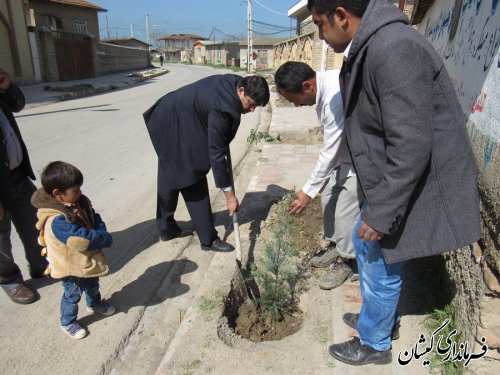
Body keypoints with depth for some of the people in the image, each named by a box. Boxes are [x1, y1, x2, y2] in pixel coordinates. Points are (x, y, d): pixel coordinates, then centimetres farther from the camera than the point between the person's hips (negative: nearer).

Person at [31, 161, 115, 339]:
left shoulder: (81, 203, -9)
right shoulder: (57, 221, -36)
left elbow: (96, 220, -3)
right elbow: (83, 239, -39)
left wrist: (100, 235, -23)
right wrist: (106, 239, -26)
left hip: (89, 260, 8)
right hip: (72, 267, -8)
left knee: (92, 284, 30)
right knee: (73, 294, 14)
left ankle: (95, 304, 56)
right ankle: (67, 323, 38)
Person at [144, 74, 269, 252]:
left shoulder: (232, 83, -7)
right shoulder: (221, 108, -33)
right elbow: (216, 153, -30)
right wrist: (229, 194, -24)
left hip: (170, 120, 10)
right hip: (174, 128, -10)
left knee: (169, 177, 17)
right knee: (194, 183, -6)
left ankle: (166, 228, 32)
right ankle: (208, 239, 3)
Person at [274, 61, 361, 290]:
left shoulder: (335, 99, -35)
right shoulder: (324, 81, -6)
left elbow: (329, 153, -31)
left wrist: (308, 191, -24)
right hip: (342, 153, 9)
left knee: (345, 210, -1)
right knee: (328, 200, 14)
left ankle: (345, 261, 19)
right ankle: (335, 247, 33)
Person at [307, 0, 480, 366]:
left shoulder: (393, 49, -26)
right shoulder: (369, 46, 6)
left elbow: (411, 148, -29)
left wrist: (379, 214, -21)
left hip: (417, 185, -10)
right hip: (393, 180, 10)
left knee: (381, 267, 7)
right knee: (364, 243, 23)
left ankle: (374, 343, 33)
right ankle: (382, 316, 45)